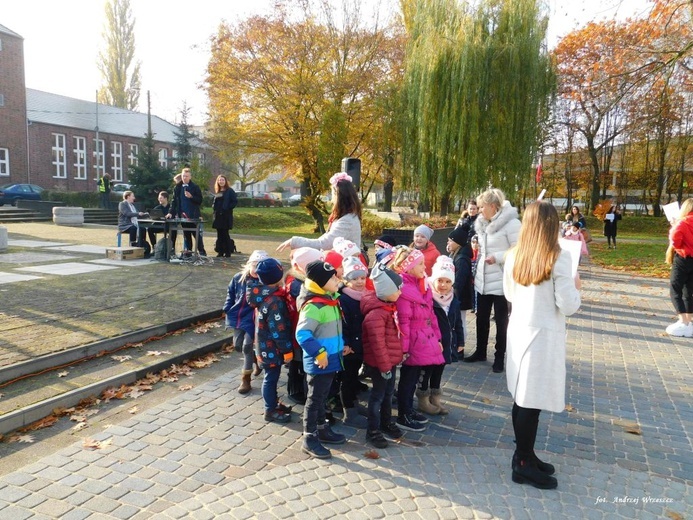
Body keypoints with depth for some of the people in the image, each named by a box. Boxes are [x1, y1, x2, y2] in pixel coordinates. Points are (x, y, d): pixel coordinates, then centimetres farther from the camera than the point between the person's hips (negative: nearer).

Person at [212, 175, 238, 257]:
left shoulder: (230, 191, -2)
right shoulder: (217, 192, 16)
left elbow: (235, 201, -9)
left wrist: (227, 208, -15)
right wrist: (214, 206, 5)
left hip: (226, 216, -6)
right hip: (218, 216, 6)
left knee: (225, 234, -6)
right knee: (219, 234, 7)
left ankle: (228, 252, 1)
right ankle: (220, 251, 12)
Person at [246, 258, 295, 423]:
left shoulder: (262, 295, 2)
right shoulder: (274, 301, -27)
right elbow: (278, 330, -24)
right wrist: (287, 350, -16)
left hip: (264, 345, 9)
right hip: (272, 347, -9)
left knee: (271, 376, 22)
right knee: (271, 377, 6)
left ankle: (274, 403, 37)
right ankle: (271, 411, 20)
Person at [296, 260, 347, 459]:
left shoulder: (330, 299, 6)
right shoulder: (313, 306, -24)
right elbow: (302, 334, -30)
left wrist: (341, 347, 15)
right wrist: (319, 353, -26)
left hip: (330, 359, 9)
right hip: (319, 363, -9)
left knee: (322, 397, 21)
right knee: (314, 399, 3)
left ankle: (322, 429, 36)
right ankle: (309, 439, 15)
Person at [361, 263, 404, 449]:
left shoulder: (388, 307, 6)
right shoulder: (376, 314, -27)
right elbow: (377, 343, -26)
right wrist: (384, 366, -21)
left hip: (391, 360, 9)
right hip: (380, 363, -9)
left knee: (388, 393, 22)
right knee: (378, 395, 4)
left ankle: (386, 422, 40)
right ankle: (372, 431, 17)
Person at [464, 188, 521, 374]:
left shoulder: (511, 223, -15)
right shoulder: (482, 224, 9)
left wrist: (497, 257, -25)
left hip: (501, 282, -7)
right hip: (482, 280, 7)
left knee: (501, 320, 7)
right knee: (481, 318, 16)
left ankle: (500, 357, 21)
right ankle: (480, 352, 31)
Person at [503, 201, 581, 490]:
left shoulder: (514, 256, 2)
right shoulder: (559, 258, -15)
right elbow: (568, 306, -13)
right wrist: (575, 288, 6)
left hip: (518, 328, 6)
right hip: (544, 334, -6)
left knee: (522, 396, 15)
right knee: (533, 400, 2)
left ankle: (524, 455, 28)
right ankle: (524, 465, 13)